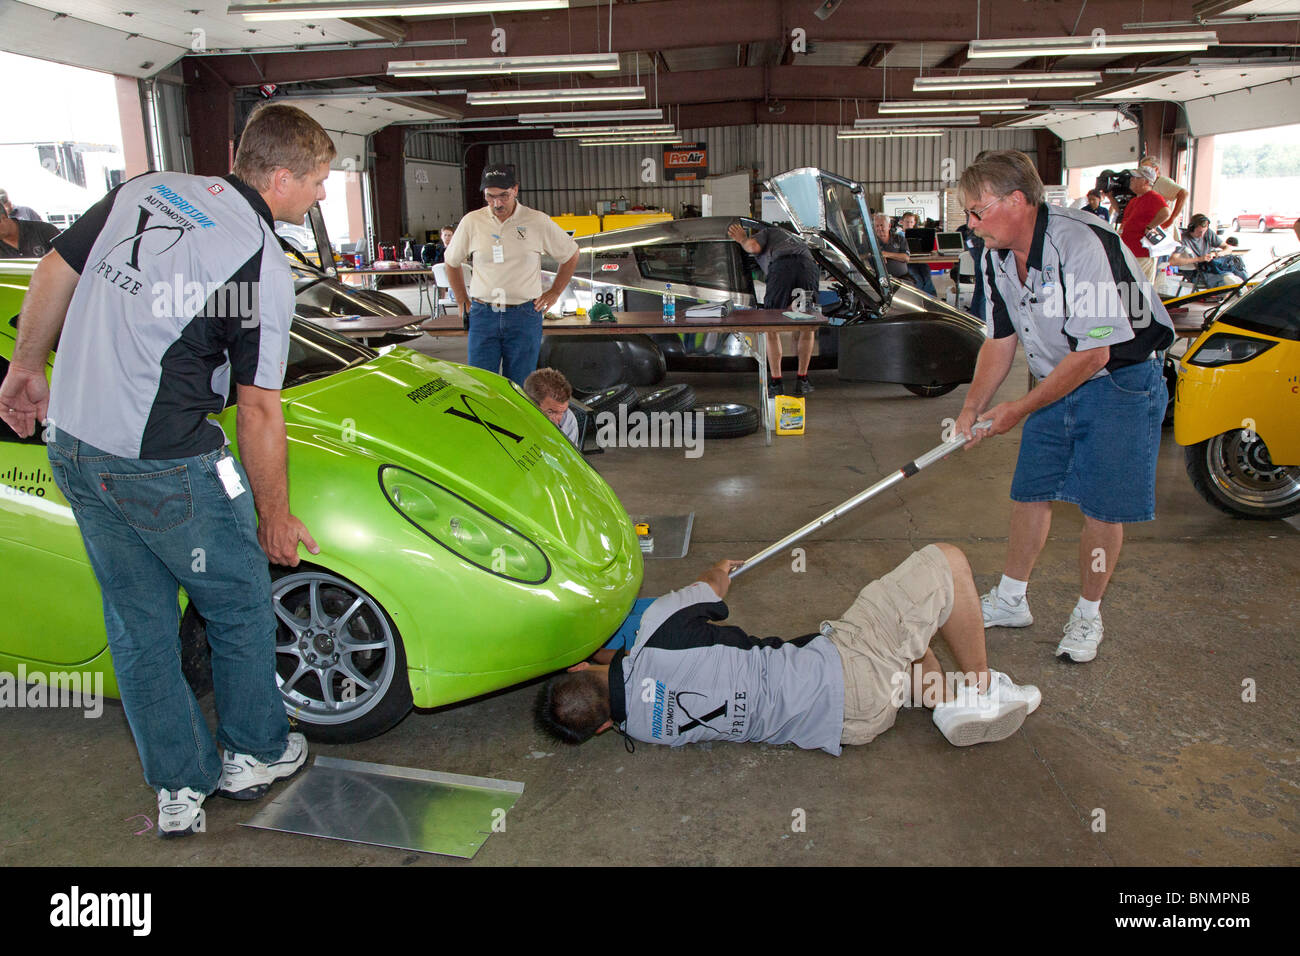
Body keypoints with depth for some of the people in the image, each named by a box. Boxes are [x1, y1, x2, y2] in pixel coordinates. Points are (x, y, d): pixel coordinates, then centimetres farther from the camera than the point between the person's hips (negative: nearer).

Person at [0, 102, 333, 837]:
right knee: (240, 607, 16)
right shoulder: (262, 262, -15)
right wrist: (276, 517, -5)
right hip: (163, 467, -7)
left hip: (72, 448, 7)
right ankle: (254, 755, 34)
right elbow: (259, 410, -14)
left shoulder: (143, 190, 5)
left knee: (139, 624, 17)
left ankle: (180, 789, 30)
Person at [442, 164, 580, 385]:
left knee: (519, 387, 2)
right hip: (483, 315, 1)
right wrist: (463, 302, 12)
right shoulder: (471, 222, 4)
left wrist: (554, 293, 9)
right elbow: (451, 262, 19)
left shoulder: (538, 222, 0)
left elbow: (571, 255, 14)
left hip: (524, 316, -1)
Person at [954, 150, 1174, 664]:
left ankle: (1087, 615, 17)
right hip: (1057, 380, 7)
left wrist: (1022, 408, -20)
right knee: (1031, 491, 8)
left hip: (1121, 379, -7)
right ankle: (1010, 600, 23)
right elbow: (1001, 339, 7)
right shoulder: (996, 256, -4)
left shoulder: (1082, 245, -29)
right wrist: (973, 406, -4)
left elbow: (1093, 353, -26)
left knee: (1102, 505, -2)